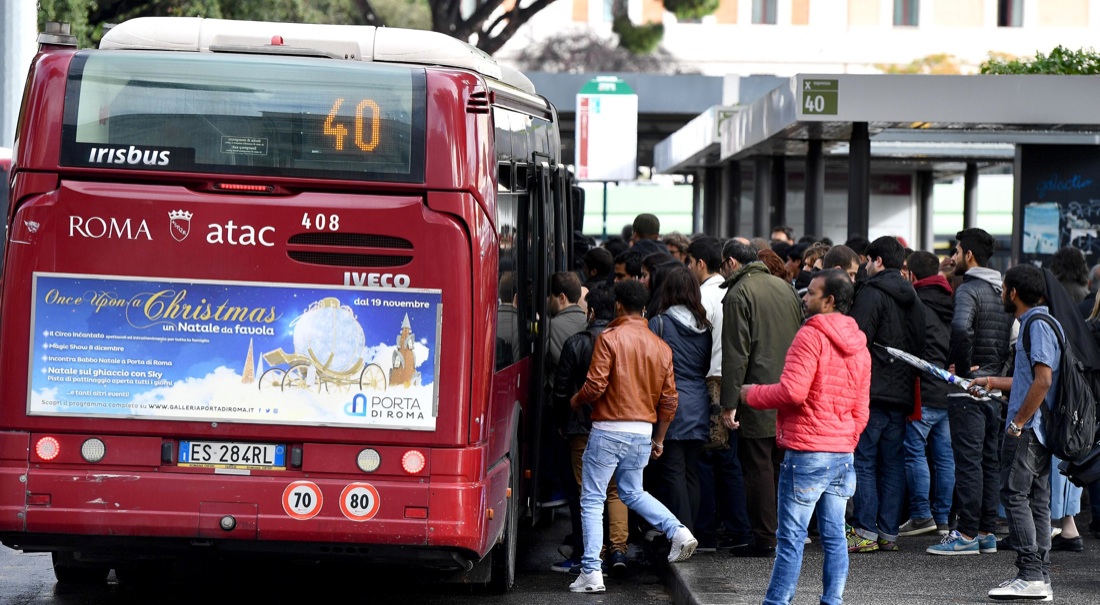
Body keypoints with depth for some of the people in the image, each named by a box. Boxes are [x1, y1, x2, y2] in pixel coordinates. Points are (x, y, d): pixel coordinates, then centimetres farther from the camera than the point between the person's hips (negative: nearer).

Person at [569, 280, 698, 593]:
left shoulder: (609, 339, -10)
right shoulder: (661, 347, 7)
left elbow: (595, 386, -15)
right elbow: (668, 400, 10)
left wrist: (575, 401, 7)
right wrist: (658, 440, 20)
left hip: (609, 429, -6)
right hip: (643, 433, 6)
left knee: (592, 500, 2)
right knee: (632, 493, 25)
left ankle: (591, 572, -4)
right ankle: (678, 532, 6)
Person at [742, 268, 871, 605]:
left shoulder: (811, 335, -11)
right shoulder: (859, 346, 14)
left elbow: (793, 391, -20)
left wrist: (752, 394, -5)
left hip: (806, 452, -8)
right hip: (842, 453, 8)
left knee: (792, 536, -5)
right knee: (834, 535, 8)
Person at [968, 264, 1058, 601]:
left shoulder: (1037, 325, -14)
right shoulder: (1036, 323, 18)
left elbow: (1043, 380, -23)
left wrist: (1018, 422, -19)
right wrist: (993, 382, 33)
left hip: (1027, 430, -10)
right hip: (1038, 429, 10)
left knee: (1015, 493, -9)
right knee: (1036, 500, 8)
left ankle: (1031, 574, -13)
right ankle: (1039, 578, 9)